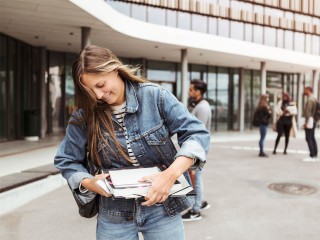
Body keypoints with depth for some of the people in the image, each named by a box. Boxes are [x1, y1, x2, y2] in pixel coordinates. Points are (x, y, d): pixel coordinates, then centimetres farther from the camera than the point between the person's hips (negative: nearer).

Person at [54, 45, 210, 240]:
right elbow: (66, 161, 5)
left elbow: (197, 134, -13)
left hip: (163, 207, -1)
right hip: (114, 214, 2)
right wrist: (88, 183, -15)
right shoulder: (84, 116, -4)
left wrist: (170, 175, -27)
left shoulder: (155, 96, -11)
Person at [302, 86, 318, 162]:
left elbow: (308, 112, -20)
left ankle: (312, 156, -11)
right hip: (313, 121, 10)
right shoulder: (314, 99, 16)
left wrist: (306, 122, -21)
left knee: (309, 139, -10)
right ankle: (315, 155, 14)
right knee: (312, 138, 11)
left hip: (309, 120, -10)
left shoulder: (310, 99, -14)